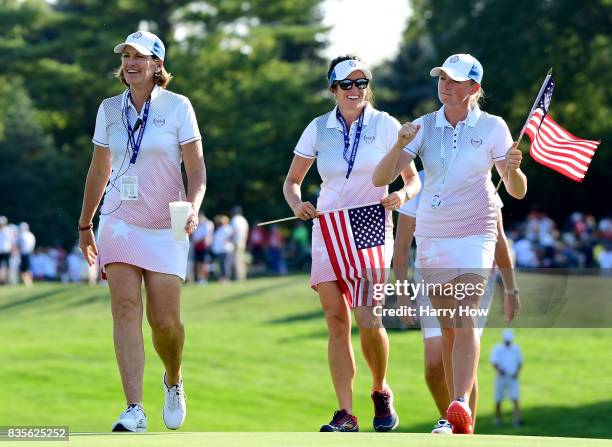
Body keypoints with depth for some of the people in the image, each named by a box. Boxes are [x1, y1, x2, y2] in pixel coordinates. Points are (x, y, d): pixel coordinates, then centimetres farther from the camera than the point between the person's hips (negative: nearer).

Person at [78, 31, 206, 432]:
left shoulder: (177, 107, -3)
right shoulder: (109, 109, 7)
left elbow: (197, 168, -5)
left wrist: (193, 208, -23)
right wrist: (85, 225, 18)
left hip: (166, 225, -2)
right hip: (119, 220, 2)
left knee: (164, 320, -5)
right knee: (125, 308, -13)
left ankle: (174, 381, 28)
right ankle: (134, 410, -16)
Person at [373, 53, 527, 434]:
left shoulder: (492, 127, -2)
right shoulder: (424, 126, 4)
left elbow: (517, 191, -2)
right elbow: (381, 179, -2)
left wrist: (514, 168, -24)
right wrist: (400, 145, -20)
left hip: (475, 234, -4)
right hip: (431, 236, 4)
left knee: (465, 319, -20)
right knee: (447, 327, 7)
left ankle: (462, 406, -32)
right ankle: (455, 413, 13)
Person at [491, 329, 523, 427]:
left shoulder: (516, 348, 6)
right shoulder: (497, 349, -5)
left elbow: (519, 362, 12)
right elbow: (494, 362, -14)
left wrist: (517, 372, -6)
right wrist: (499, 370, -33)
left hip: (513, 378, 1)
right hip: (501, 378, -1)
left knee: (515, 399, -12)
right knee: (498, 400, 6)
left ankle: (516, 420, -20)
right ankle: (498, 418, 27)